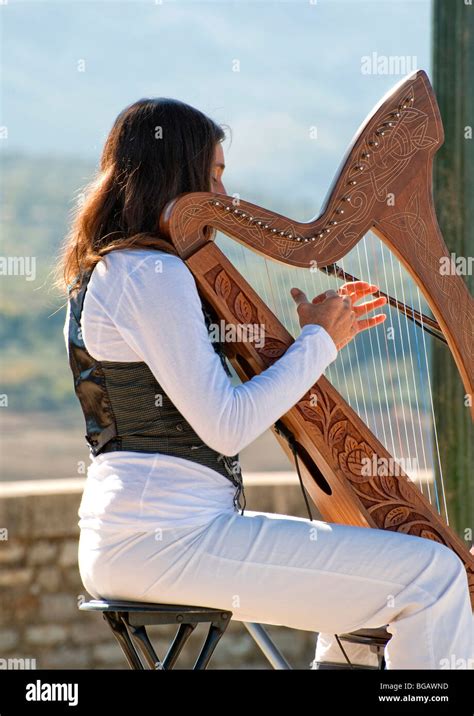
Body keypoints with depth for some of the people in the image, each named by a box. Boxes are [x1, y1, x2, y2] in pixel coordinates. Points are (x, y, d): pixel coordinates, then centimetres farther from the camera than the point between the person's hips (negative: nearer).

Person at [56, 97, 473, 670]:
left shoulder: (104, 272, 18)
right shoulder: (151, 274, -12)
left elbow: (209, 403, 19)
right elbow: (226, 427, -18)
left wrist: (322, 335, 17)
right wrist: (318, 344, -6)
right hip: (163, 539, -11)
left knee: (359, 567, 29)